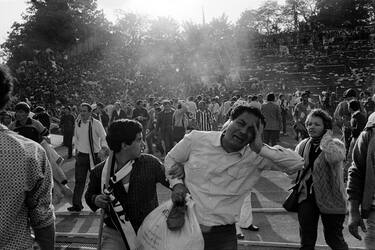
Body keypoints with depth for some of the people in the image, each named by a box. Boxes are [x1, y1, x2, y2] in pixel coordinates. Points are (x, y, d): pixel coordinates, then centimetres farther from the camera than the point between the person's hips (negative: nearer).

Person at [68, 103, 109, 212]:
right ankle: (77, 204, 10)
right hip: (81, 155, 3)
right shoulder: (77, 123, 3)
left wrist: (103, 149, -26)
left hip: (94, 155, -3)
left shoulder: (96, 124, -11)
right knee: (79, 181, 1)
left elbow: (104, 138, -10)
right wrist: (77, 149, 11)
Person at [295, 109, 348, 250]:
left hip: (330, 198, -4)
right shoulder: (302, 146, 3)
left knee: (333, 238, 13)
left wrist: (326, 137, -22)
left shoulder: (336, 144, -11)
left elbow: (333, 157, -36)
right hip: (307, 197, 4)